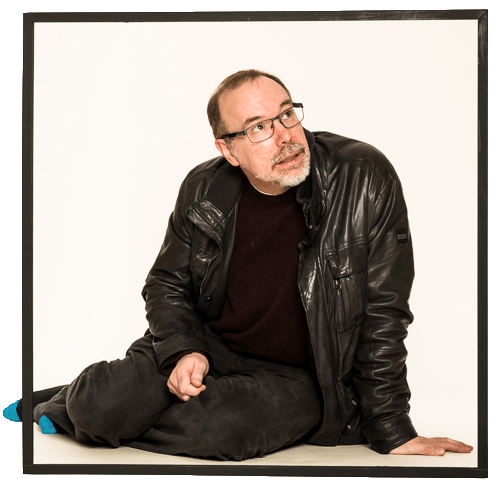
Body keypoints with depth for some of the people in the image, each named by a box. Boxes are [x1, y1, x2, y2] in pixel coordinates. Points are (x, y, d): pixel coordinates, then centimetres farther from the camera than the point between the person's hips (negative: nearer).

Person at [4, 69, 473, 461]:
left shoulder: (365, 179, -17)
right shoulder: (204, 189, -6)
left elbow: (382, 314, -12)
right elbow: (166, 284, 9)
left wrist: (393, 433, -9)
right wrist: (183, 351, -12)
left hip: (300, 377, -2)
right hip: (207, 346, 2)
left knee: (219, 427, -33)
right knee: (99, 405, -23)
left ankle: (56, 411, -4)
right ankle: (81, 398, 19)